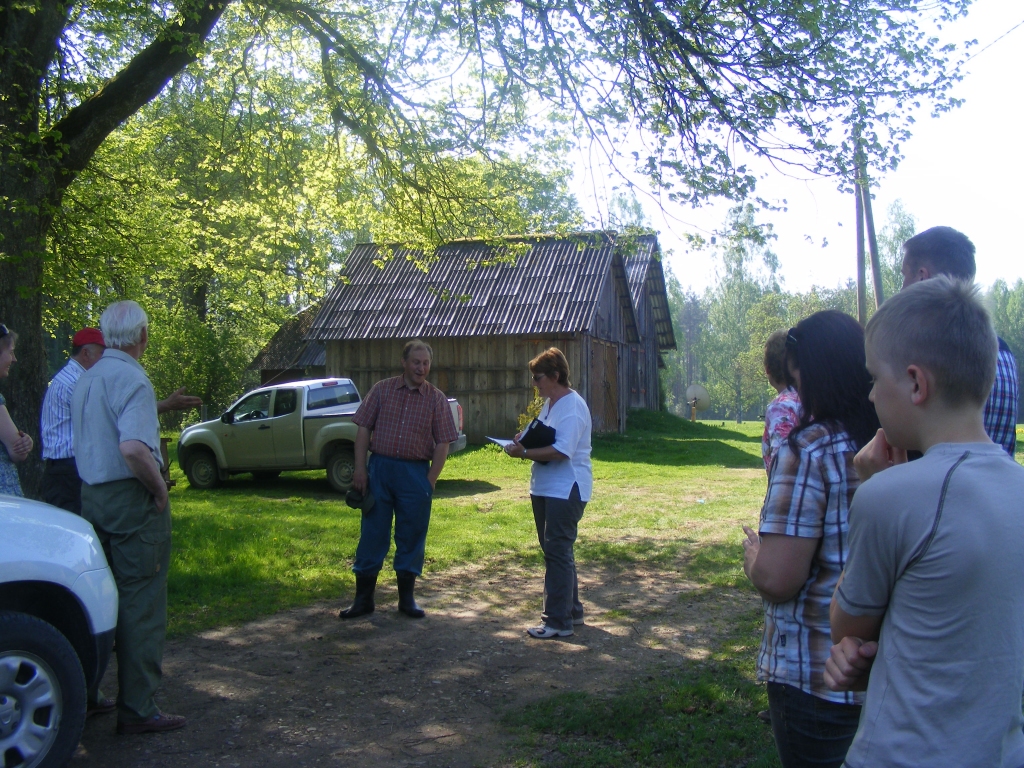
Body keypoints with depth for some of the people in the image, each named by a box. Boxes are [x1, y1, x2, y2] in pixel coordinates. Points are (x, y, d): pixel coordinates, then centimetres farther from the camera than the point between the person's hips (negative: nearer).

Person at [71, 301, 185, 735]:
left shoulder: (86, 380, 13)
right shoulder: (131, 379, -16)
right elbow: (133, 447, -30)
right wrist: (159, 488, -17)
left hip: (91, 496, 9)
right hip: (130, 499, -9)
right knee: (140, 604, -2)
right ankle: (137, 709, 4)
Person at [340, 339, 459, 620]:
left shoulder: (437, 399, 2)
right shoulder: (381, 390, 4)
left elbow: (442, 443, 0)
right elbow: (364, 429, 3)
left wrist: (430, 481, -6)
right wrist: (360, 468, -5)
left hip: (416, 473, 0)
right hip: (379, 467, 0)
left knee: (411, 536, 7)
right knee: (372, 533, 5)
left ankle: (407, 598, 21)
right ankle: (363, 598, 15)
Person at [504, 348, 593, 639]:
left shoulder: (572, 406, -17)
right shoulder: (549, 404, 14)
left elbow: (560, 451, -27)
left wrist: (524, 453, -24)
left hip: (566, 491, -10)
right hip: (545, 489, 10)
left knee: (558, 552, -6)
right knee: (555, 551, 16)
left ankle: (558, 621, 1)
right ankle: (571, 610, 28)